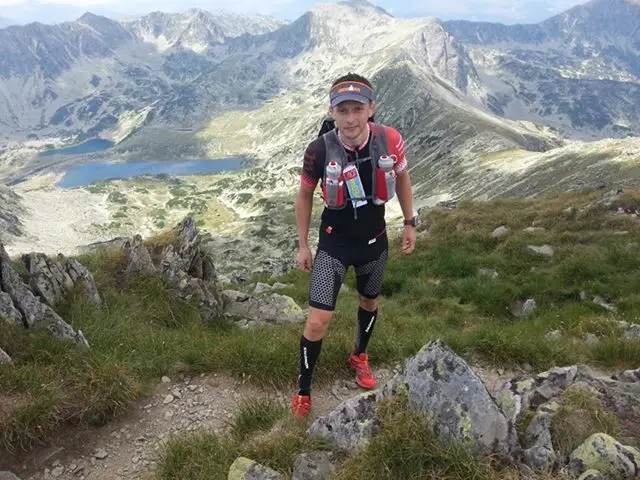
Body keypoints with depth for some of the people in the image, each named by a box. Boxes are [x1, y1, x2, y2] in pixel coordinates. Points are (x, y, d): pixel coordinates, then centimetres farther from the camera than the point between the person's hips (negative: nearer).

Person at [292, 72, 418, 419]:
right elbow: (305, 195, -6)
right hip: (334, 242, -3)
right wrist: (303, 245, -1)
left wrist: (410, 222, 6)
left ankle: (359, 356, 54)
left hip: (374, 241, 3)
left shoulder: (389, 140, -20)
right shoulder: (320, 149, -24)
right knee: (317, 322, -7)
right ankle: (303, 391, 17)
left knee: (369, 302, 24)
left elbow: (402, 178, 2)